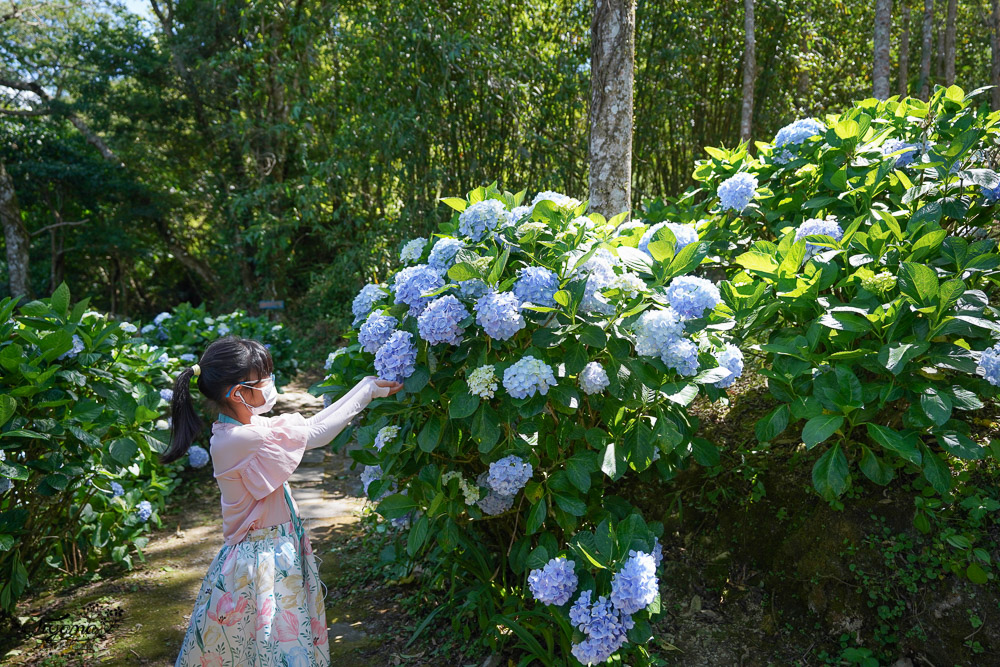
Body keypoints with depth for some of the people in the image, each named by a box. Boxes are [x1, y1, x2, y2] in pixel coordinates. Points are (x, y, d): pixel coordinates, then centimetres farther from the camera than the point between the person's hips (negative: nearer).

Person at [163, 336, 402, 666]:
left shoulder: (244, 426, 0)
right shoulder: (238, 440, -27)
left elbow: (309, 425, 2)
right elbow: (315, 435, -23)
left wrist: (368, 388, -1)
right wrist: (368, 389, -14)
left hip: (278, 550, 9)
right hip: (259, 562, -8)